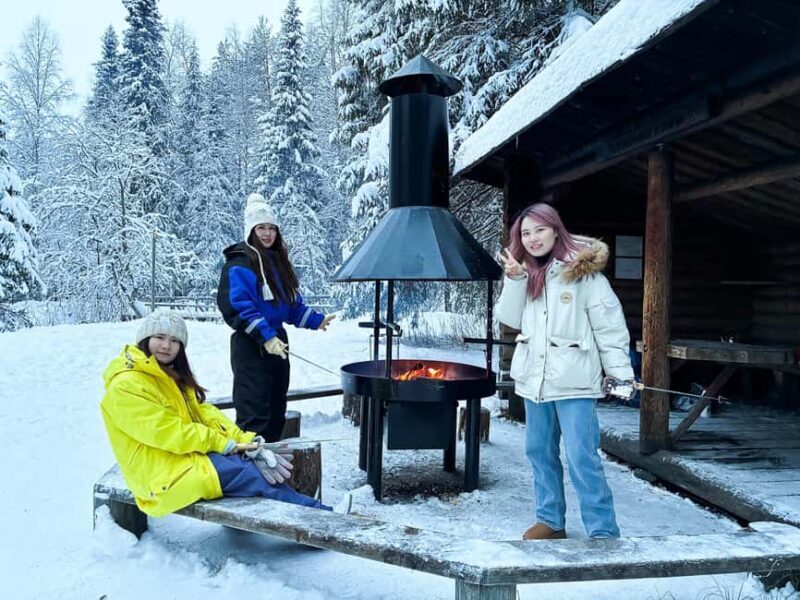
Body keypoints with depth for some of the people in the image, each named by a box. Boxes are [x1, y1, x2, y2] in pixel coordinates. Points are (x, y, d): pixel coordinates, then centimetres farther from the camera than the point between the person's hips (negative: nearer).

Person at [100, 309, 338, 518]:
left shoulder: (172, 376, 14)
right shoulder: (125, 386, -15)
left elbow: (202, 412, 6)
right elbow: (164, 430, -20)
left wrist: (242, 439, -8)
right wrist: (219, 442, -17)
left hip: (191, 452, 9)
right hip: (165, 473, -9)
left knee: (254, 461, -13)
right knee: (254, 475, -18)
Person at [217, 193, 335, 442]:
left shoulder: (278, 261, 16)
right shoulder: (239, 263, -11)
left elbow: (292, 303, 21)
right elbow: (237, 307, -21)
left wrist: (316, 321, 10)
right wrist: (265, 337, -27)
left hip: (277, 342, 9)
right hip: (250, 346, -9)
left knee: (276, 410, 17)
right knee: (254, 412, -9)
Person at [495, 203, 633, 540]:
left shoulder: (584, 271, -8)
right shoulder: (525, 273, 10)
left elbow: (609, 325, -8)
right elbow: (509, 319, 5)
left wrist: (620, 373, -13)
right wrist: (513, 281, -9)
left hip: (574, 380, -7)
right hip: (535, 378, 7)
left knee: (581, 457, -9)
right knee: (539, 451, 15)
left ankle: (603, 532, 3)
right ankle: (550, 520, 29)